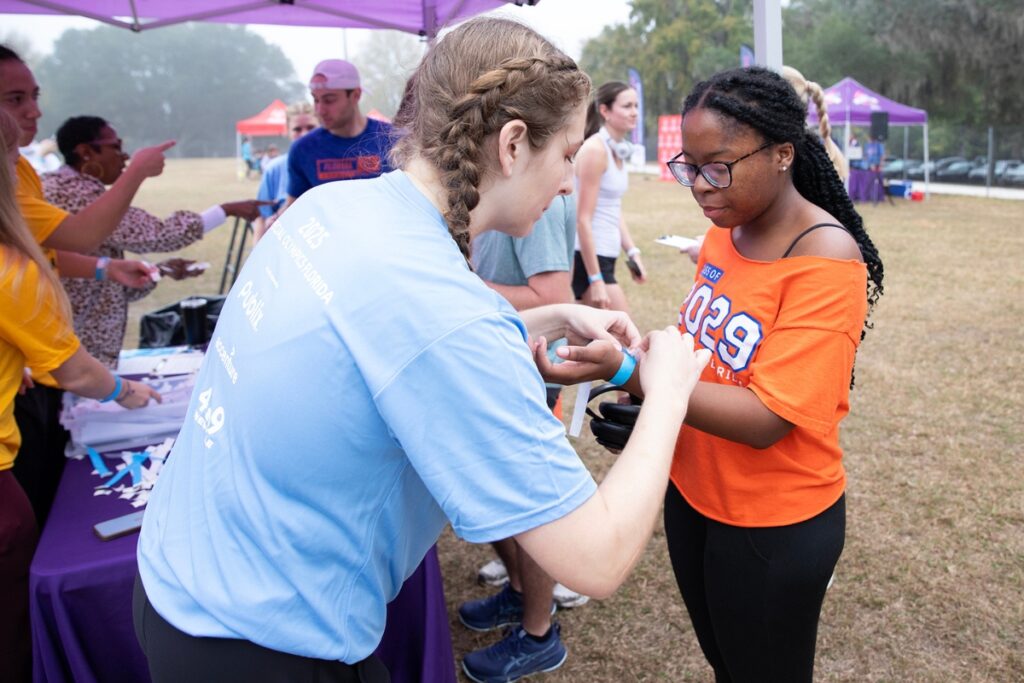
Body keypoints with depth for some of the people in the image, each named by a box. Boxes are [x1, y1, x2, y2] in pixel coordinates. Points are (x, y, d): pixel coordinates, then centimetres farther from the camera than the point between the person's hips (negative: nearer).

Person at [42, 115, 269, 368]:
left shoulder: (56, 187, 14)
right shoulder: (80, 195, -18)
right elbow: (157, 234, -22)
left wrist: (159, 269, 7)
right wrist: (228, 209, -14)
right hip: (79, 346, -10)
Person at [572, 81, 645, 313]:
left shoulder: (618, 150, 11)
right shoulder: (595, 149, -15)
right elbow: (583, 219, -19)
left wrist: (632, 252, 10)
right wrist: (595, 280, -21)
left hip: (606, 256, 9)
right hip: (589, 258, -9)